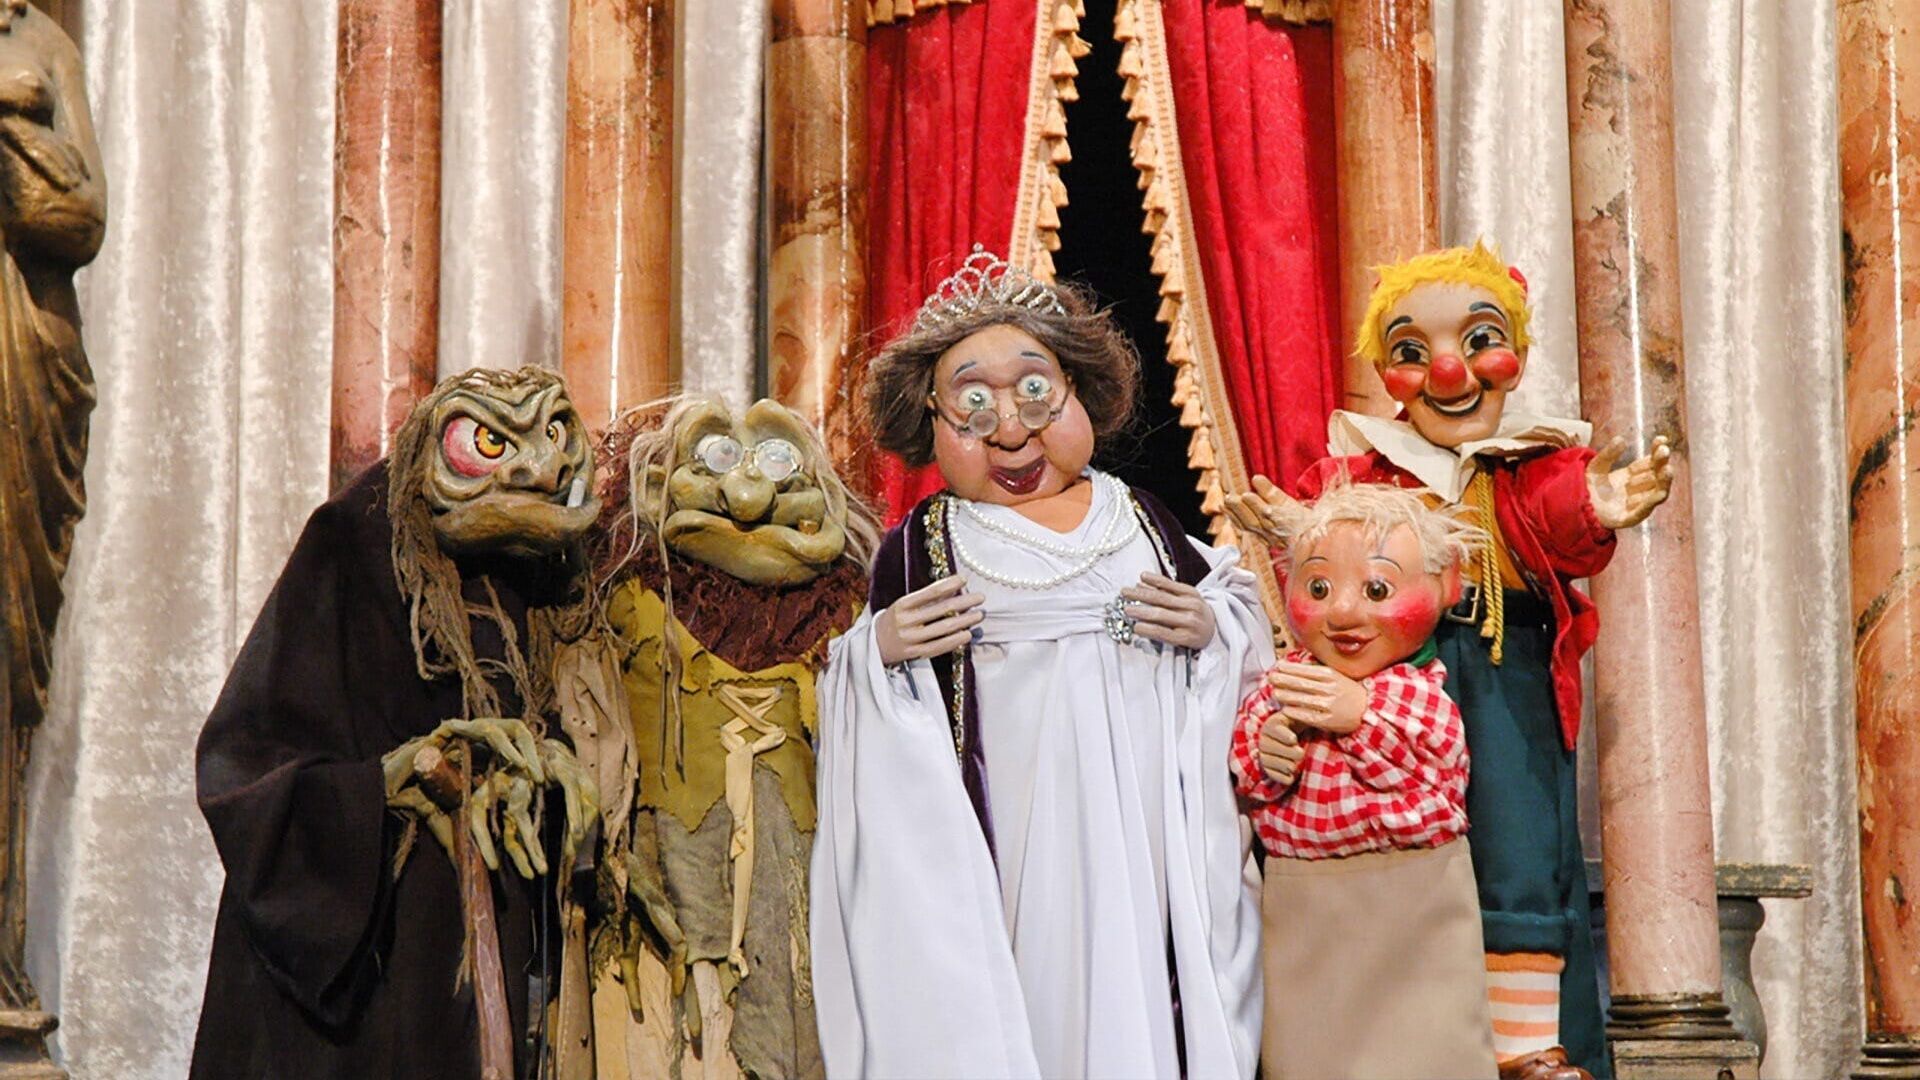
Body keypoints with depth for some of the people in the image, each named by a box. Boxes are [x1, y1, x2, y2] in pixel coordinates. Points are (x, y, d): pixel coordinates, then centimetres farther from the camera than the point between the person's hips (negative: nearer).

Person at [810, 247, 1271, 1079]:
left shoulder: (1142, 520, 10)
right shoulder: (919, 547, 1)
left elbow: (1240, 630, 17)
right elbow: (879, 729, 4)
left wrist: (1210, 628, -3)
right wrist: (879, 653, -15)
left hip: (1147, 837, 2)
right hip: (1008, 845, -2)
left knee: (1135, 1003, 3)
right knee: (1033, 997, -3)